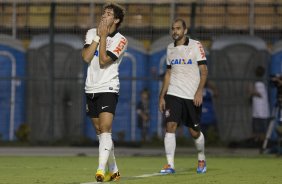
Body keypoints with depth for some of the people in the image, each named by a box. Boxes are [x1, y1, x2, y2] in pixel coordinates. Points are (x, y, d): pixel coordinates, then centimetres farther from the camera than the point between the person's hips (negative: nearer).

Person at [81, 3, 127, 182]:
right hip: (91, 89, 6)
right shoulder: (92, 33, 8)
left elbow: (103, 61, -16)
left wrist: (103, 36, -13)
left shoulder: (120, 40, -7)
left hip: (108, 89, -6)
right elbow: (86, 57, -6)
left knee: (105, 130, -19)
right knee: (100, 132, 10)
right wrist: (98, 36, -8)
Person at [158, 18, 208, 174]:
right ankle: (170, 164, -14)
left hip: (192, 96, -3)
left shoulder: (195, 46, -4)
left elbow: (204, 71, -6)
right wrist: (162, 96, 12)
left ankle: (201, 160, 30)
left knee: (194, 132, 4)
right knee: (170, 126, -13)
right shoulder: (170, 48, 10)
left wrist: (199, 91, -18)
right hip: (173, 94, 3)